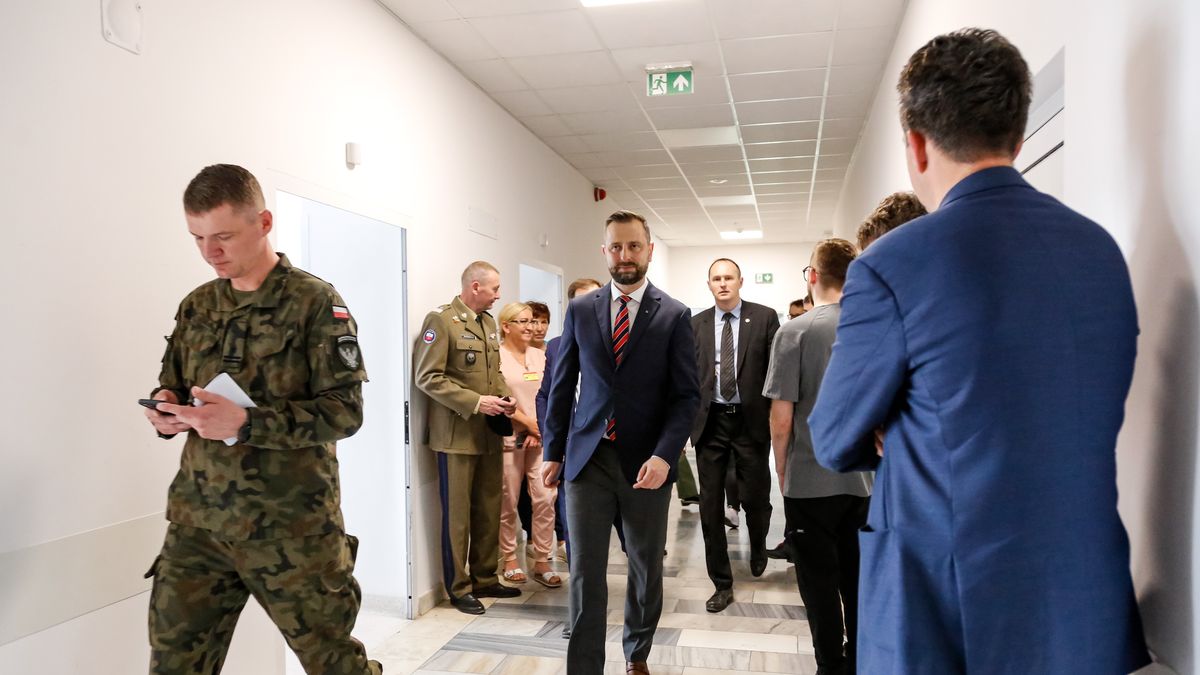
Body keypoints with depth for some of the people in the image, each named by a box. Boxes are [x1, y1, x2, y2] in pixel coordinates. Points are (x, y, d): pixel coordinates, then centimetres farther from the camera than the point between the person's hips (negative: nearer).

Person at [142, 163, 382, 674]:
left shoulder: (315, 302, -8)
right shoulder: (196, 306, 10)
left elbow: (344, 411, -13)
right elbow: (170, 385, 20)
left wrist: (244, 424, -24)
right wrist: (166, 411, -5)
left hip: (292, 524, -5)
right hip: (198, 518, 5)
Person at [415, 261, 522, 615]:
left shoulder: (488, 322, 14)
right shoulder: (441, 320, -10)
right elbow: (427, 378, -16)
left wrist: (504, 398, 3)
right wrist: (476, 402, -20)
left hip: (490, 433, 7)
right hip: (457, 435, -7)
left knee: (489, 510, 12)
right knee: (457, 515, 4)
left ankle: (485, 579, 26)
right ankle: (458, 588, 15)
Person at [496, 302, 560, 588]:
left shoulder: (540, 355, 11)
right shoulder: (496, 356, -6)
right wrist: (528, 421, -13)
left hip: (541, 436, 4)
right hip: (509, 436, -4)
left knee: (546, 498, -1)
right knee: (508, 502, 6)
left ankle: (541, 562, 9)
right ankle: (510, 559, 21)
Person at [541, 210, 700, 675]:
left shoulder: (674, 315, -2)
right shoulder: (580, 310, 4)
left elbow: (686, 395, -4)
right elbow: (562, 385, 9)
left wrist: (664, 455, -16)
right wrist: (553, 451, 7)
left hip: (646, 462, 0)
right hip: (588, 458, 1)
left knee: (646, 568, 15)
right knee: (585, 573, 1)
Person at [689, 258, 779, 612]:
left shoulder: (764, 317, -1)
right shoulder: (696, 324, 7)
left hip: (751, 420, -2)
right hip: (710, 423, 2)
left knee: (755, 497, 6)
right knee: (710, 505, 4)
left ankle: (758, 546, 43)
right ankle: (722, 584, 18)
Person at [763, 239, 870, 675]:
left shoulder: (795, 332, -12)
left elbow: (782, 417, -11)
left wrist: (782, 472, 4)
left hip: (810, 480, -4)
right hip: (864, 479, 4)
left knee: (820, 582, 8)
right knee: (859, 582, 15)